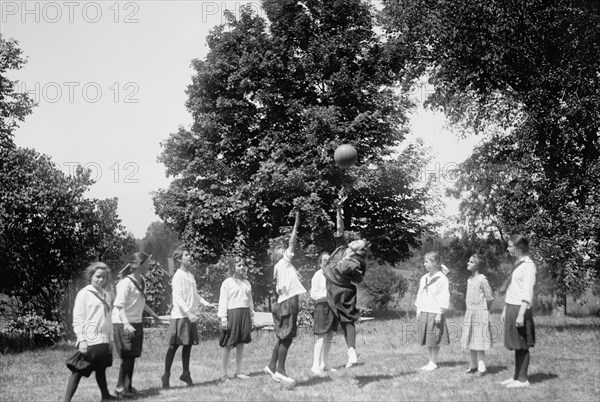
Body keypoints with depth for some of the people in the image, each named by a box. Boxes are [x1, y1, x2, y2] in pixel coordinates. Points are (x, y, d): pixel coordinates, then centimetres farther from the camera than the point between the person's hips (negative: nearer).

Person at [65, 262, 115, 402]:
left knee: (101, 369, 15)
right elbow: (77, 319, -8)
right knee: (79, 371, -7)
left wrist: (110, 338, 16)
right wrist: (82, 340, -14)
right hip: (89, 341, -7)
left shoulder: (106, 295, 16)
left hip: (103, 340, 7)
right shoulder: (84, 294, -4)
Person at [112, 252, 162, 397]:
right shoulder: (126, 282, -17)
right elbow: (119, 305, -21)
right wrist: (126, 324, -32)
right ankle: (120, 387, 1)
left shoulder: (141, 281, 9)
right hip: (124, 324, -8)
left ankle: (128, 386, 17)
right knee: (127, 356, -7)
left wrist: (153, 314, 33)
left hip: (137, 323, 8)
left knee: (132, 356, 9)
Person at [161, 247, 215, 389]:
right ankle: (166, 375, 6)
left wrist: (204, 302, 5)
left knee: (188, 345, 11)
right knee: (174, 345, -2)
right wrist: (188, 313, -27)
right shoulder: (178, 276, -11)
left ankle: (185, 373, 21)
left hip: (191, 315, 7)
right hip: (180, 315, -7)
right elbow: (178, 298, -18)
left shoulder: (190, 274, 14)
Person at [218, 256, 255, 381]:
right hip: (232, 313, -5)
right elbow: (223, 301, -5)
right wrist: (223, 318, -12)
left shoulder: (246, 283, 15)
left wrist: (252, 316, 16)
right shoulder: (227, 283, -2)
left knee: (241, 344, 9)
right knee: (228, 345, -3)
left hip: (245, 314, 5)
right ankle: (224, 373, 3)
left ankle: (238, 371, 17)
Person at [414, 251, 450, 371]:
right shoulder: (424, 278, 13)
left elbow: (444, 298, -10)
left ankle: (434, 363, 7)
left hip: (434, 313, -7)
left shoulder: (442, 279, -8)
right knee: (427, 339, 9)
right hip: (423, 312, 7)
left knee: (434, 340, -1)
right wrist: (418, 311, 12)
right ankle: (430, 361, 16)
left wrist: (439, 314, -14)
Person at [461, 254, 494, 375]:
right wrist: (469, 311, 12)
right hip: (469, 313, 8)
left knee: (479, 343, -6)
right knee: (470, 342, 8)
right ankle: (473, 365, 15)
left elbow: (489, 298, -9)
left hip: (480, 313, -8)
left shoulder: (482, 280, -12)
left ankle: (481, 366, -2)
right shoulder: (469, 280, 12)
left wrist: (484, 310, -3)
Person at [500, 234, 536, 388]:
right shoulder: (517, 263, 16)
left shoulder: (528, 265, -12)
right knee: (516, 345, 12)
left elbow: (527, 293, -18)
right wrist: (505, 310, 21)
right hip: (511, 307, 9)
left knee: (522, 345, -3)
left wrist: (521, 314, -22)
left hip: (520, 308, -9)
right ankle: (516, 377, 17)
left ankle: (523, 379, 2)